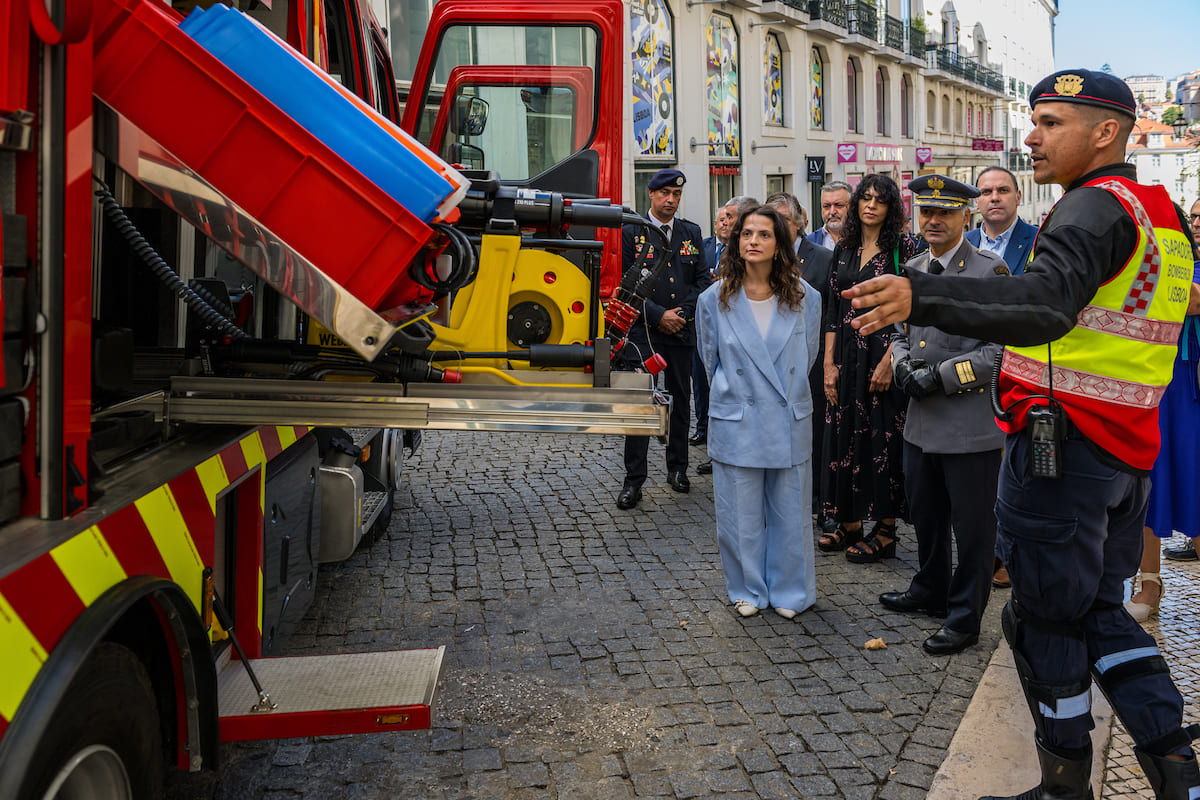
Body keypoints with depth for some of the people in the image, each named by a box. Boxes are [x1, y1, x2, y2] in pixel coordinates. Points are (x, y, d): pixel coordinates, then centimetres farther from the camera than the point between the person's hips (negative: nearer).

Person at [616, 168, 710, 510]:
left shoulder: (691, 233, 11)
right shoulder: (631, 232, 0)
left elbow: (702, 279, 9)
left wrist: (683, 314, -5)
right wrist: (659, 315, -12)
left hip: (682, 329, 4)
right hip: (643, 331, -4)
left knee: (680, 401, 11)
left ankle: (677, 468, 25)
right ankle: (633, 480, -1)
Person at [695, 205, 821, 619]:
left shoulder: (804, 298, -2)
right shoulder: (715, 299, -4)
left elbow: (806, 358, 12)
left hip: (790, 424, 1)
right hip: (736, 425, 0)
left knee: (790, 511, 10)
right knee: (741, 514, 8)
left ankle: (788, 592, 29)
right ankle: (749, 590, 29)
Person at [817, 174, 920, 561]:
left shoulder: (902, 248, -4)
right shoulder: (844, 249, 11)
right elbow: (832, 309, 9)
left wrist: (889, 361, -17)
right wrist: (829, 363, 3)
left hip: (884, 352, -5)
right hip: (847, 353, 5)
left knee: (883, 438, 0)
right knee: (844, 436, 8)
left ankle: (885, 532, 10)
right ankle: (849, 525, 19)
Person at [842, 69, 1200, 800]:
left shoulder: (1097, 204, -15)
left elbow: (1046, 300, -35)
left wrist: (920, 298, -48)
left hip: (1062, 442, -9)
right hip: (1128, 448, 9)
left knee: (1046, 618, 5)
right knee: (1100, 611, 18)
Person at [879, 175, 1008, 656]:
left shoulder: (989, 271, -9)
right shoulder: (913, 270, 11)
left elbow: (1003, 349, -14)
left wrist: (941, 376, -18)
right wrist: (903, 366, -1)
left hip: (972, 423, -7)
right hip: (922, 420, 7)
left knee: (971, 524, 5)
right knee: (925, 515, 21)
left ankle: (964, 619, 18)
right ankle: (930, 591, 41)